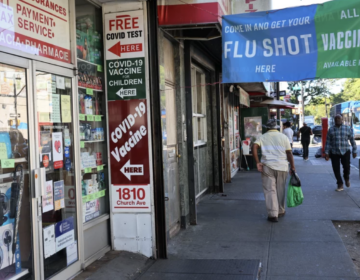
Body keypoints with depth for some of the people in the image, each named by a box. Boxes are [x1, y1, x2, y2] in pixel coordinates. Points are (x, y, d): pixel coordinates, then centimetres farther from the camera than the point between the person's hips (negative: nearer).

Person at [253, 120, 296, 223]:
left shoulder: (262, 137, 6)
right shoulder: (283, 137, 6)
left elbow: (254, 147, -11)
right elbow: (289, 153, 2)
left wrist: (257, 162, -10)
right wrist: (293, 167, 7)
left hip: (267, 167, -1)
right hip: (282, 167, 1)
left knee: (270, 190, 1)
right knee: (280, 189, 14)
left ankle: (273, 214, -4)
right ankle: (281, 211, 28)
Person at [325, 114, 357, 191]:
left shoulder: (348, 129, 3)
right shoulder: (331, 130, 5)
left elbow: (352, 140, 7)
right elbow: (328, 142, 4)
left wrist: (354, 151, 5)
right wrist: (326, 153, 0)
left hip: (345, 151, -1)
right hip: (334, 152, 1)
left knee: (347, 167, -10)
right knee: (336, 169, -1)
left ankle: (347, 178, 23)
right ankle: (340, 185, 12)